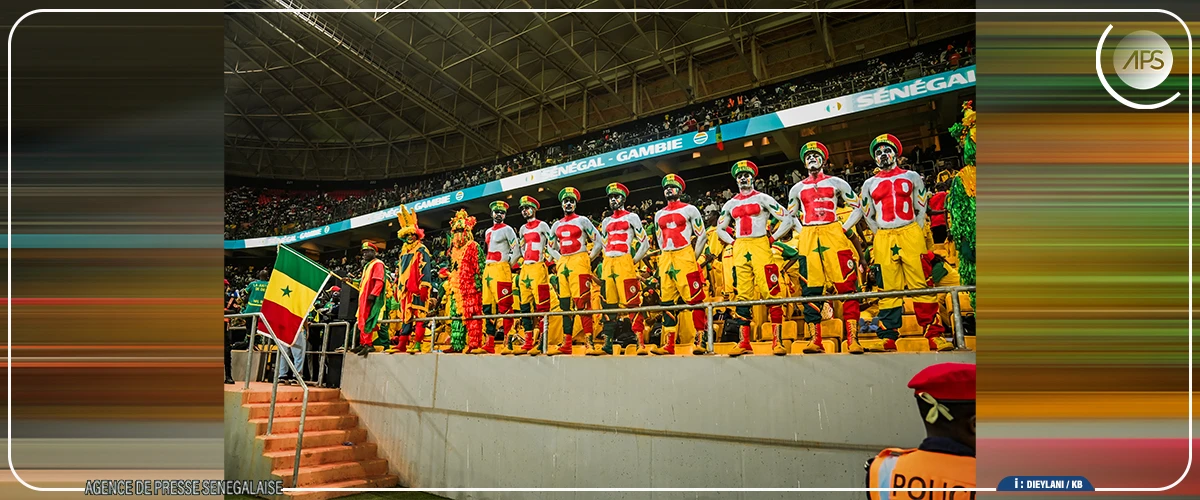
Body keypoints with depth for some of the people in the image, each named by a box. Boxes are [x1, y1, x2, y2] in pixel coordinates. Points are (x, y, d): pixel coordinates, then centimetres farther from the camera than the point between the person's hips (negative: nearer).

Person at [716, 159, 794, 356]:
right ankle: (744, 342, 5)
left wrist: (772, 238, -4)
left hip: (759, 247, -4)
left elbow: (787, 220, 2)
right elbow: (720, 228, 28)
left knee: (771, 292, -12)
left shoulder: (763, 199, 4)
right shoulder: (730, 204, 17)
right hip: (739, 249, 4)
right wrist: (732, 242, 12)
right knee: (742, 294, 2)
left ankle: (777, 341, -12)